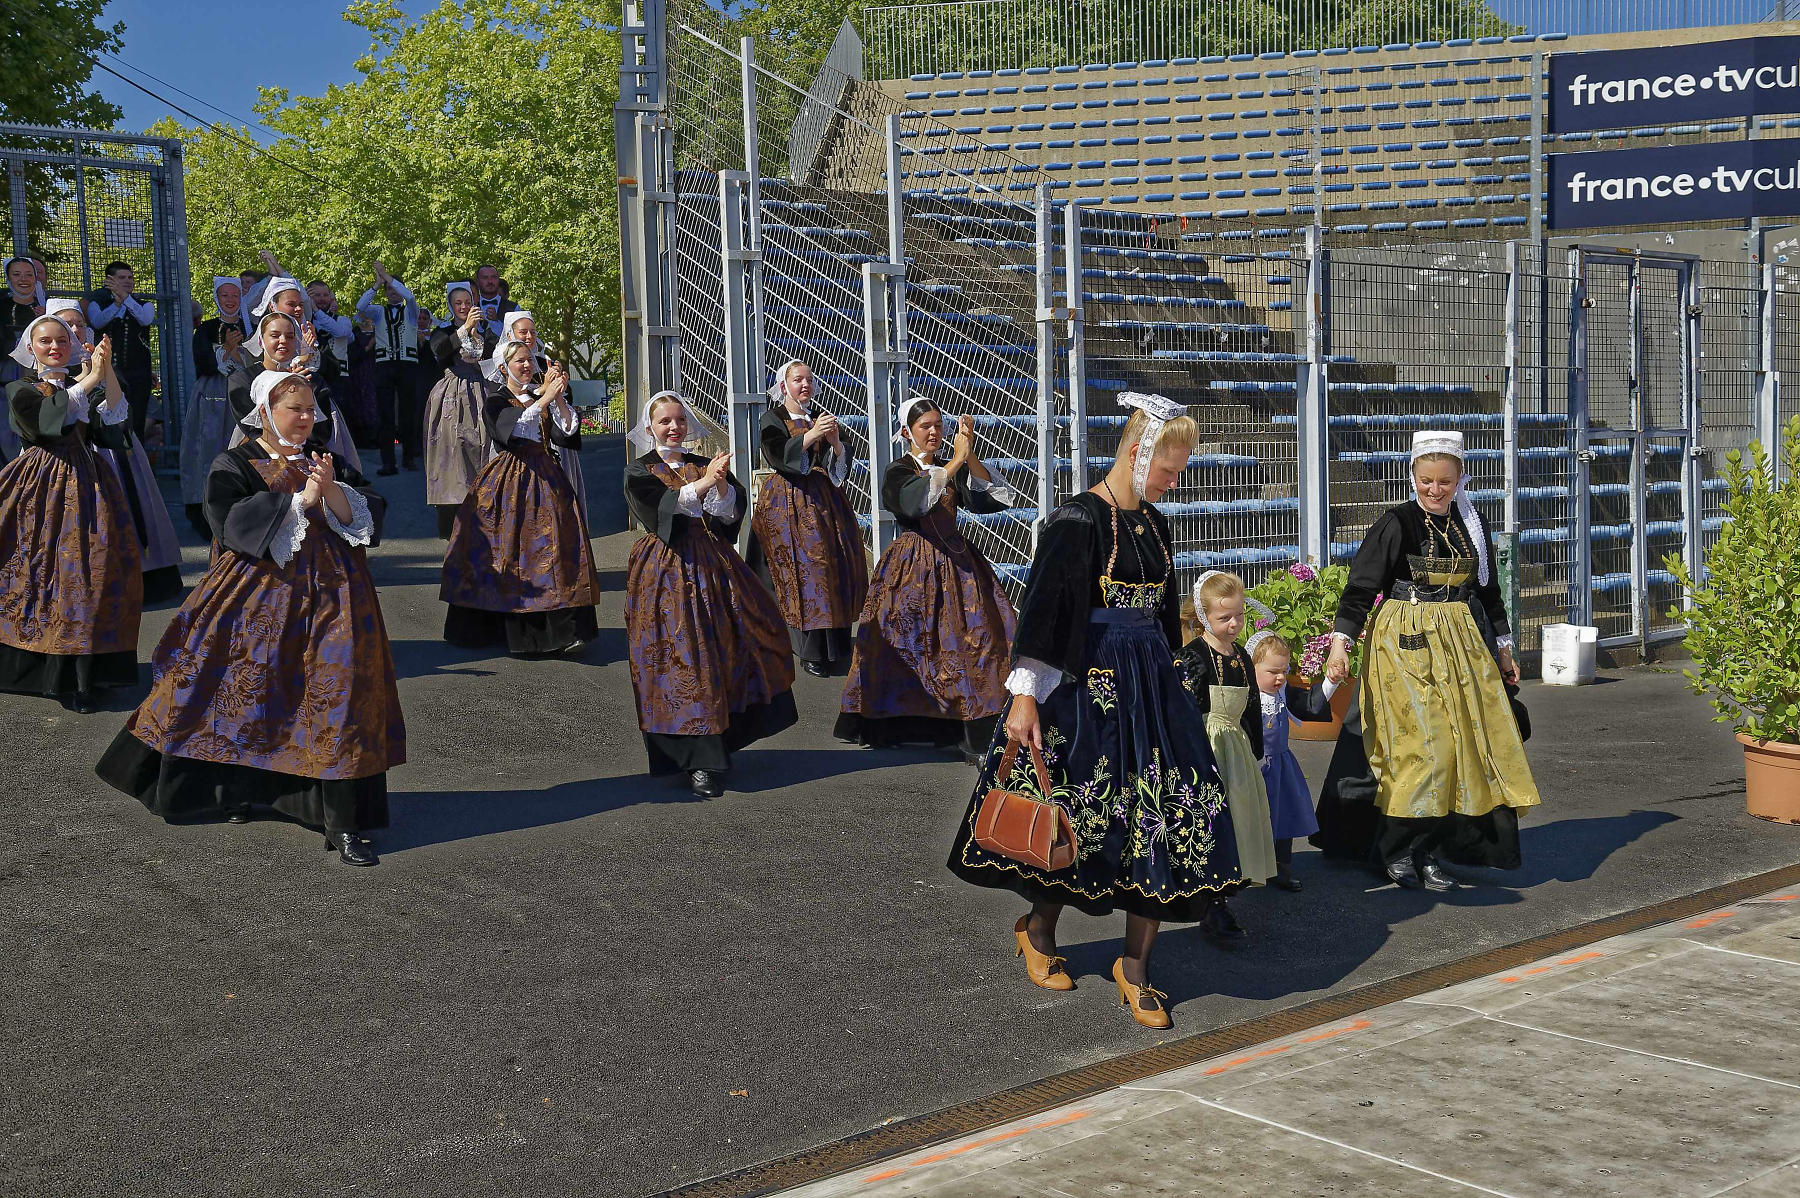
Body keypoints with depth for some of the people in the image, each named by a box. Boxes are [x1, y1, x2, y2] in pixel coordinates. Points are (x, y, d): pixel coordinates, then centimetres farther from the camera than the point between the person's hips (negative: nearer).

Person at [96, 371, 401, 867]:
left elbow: (368, 518, 4)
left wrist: (333, 492, -13)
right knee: (247, 689, 4)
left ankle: (342, 821, -9)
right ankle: (234, 787, 29)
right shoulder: (234, 466, 3)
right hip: (259, 594, -2)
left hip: (330, 594, 2)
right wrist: (300, 500, -15)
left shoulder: (330, 463, 13)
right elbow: (232, 523, -14)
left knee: (338, 690, -9)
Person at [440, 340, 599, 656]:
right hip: (510, 484, -4)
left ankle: (559, 629, -8)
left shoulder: (541, 396, 15)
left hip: (545, 480, 4)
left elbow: (567, 431, 3)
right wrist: (545, 398, -20)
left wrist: (559, 396, -9)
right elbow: (513, 428, -18)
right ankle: (513, 629, 1)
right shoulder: (496, 400, 2)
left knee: (554, 547, -6)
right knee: (511, 550, -7)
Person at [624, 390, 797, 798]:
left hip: (712, 565, 5)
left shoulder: (705, 465, 13)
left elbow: (731, 513, 2)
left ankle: (723, 738, 15)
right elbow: (661, 508, -16)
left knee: (732, 647, 0)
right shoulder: (639, 473, 2)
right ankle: (697, 763, -6)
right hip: (667, 573, -5)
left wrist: (721, 483, -17)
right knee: (683, 659, -8)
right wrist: (702, 483, -25)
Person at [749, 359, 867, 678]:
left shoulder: (820, 417, 17)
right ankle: (810, 651, -9)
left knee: (836, 565, -2)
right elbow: (779, 455, -16)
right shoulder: (772, 420, 3)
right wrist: (811, 435, -28)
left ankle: (833, 646, 5)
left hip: (825, 500, 5)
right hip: (790, 504, -5)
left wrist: (835, 441, -12)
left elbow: (842, 463, 8)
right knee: (802, 569, -13)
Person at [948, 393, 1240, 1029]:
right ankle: (1037, 927, 29)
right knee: (1081, 815, 2)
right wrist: (1024, 696, -20)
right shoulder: (1078, 520, -12)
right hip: (1089, 683, -7)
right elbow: (1042, 608, -15)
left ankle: (1134, 967, 7)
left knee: (1166, 816, -1)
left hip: (1150, 682, 7)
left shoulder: (1154, 523, 11)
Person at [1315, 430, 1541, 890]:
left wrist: (1503, 649, 21)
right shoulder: (1395, 525, -6)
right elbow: (1360, 587, -10)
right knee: (1417, 746, -12)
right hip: (1407, 645, -5)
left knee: (1461, 743, 2)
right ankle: (1396, 851, 0)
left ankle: (1430, 851, 11)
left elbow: (1488, 591, 20)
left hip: (1462, 645, 6)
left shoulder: (1471, 525, 10)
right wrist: (1340, 642, -21)